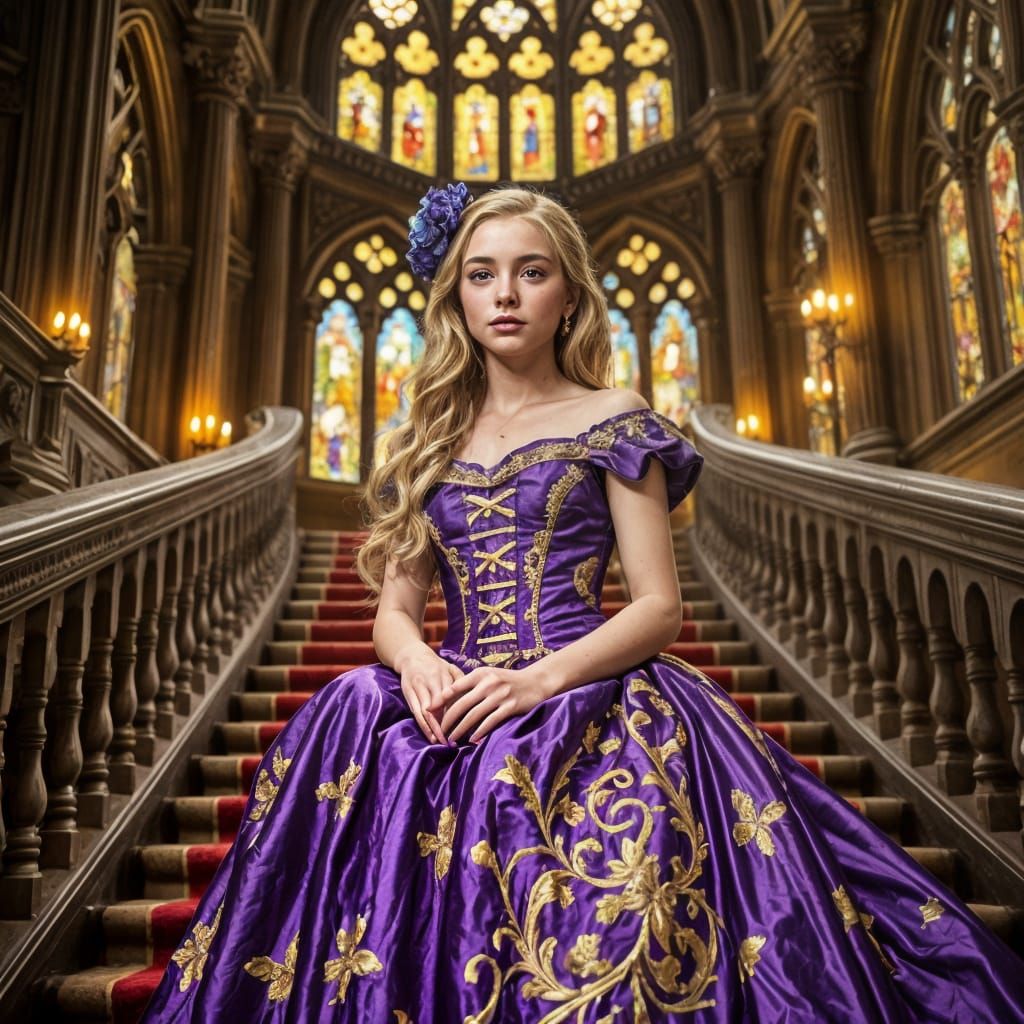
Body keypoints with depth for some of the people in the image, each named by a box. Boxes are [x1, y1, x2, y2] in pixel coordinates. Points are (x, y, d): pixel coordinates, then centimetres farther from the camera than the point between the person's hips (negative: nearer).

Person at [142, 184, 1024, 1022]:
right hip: (451, 710, 4)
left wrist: (544, 677, -18)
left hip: (587, 705, -4)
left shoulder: (611, 422, 5)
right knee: (353, 725, -28)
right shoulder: (429, 441, 17)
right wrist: (416, 660, -11)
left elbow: (659, 608, -2)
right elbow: (395, 609, 14)